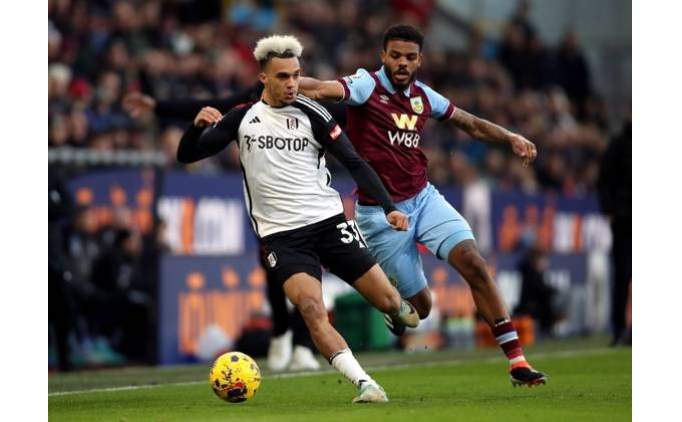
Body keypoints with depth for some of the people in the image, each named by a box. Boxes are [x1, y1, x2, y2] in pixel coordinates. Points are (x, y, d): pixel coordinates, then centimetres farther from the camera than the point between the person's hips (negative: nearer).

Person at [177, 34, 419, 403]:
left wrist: (388, 208, -10)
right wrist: (198, 125, -14)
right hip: (280, 235, 0)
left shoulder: (311, 114, -1)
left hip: (328, 220, 0)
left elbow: (355, 164, 0)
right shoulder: (242, 118, 4)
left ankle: (402, 313, 37)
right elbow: (186, 155, 7)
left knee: (388, 301, -1)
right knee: (311, 308, -26)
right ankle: (364, 383, -26)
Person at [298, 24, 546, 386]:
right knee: (420, 305, -2)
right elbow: (321, 89, -30)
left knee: (473, 262, -15)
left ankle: (516, 361, -12)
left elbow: (470, 124, 20)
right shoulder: (367, 86, -12)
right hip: (380, 213, -5)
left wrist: (511, 138, 5)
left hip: (424, 197, 5)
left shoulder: (423, 96, 6)